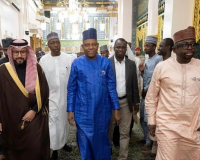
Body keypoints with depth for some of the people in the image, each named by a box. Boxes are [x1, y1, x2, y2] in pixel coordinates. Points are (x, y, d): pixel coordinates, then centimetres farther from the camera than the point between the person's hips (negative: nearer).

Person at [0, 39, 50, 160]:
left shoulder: (36, 68, -2)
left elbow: (44, 92, -1)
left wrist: (34, 110, -9)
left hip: (35, 117, 0)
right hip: (12, 119, 0)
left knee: (36, 147, 3)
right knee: (15, 150, 13)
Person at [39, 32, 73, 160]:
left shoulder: (69, 58, -8)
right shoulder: (43, 60, -5)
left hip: (66, 96, 1)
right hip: (51, 97, -1)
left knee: (65, 121, 16)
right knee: (53, 123, 3)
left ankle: (63, 142, 38)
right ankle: (55, 149, 19)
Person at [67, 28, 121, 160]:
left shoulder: (106, 63, -4)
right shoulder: (77, 64, -4)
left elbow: (112, 87, -1)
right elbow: (71, 89, 0)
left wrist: (116, 109, -2)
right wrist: (70, 110, -2)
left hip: (102, 111, 0)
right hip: (83, 112, 0)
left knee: (102, 141, 17)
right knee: (85, 142, 14)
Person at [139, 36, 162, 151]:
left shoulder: (159, 59, -12)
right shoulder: (147, 60, 13)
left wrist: (147, 89, -10)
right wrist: (142, 71, -4)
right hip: (145, 92, 8)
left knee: (148, 119, 0)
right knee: (142, 118, 14)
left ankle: (149, 142, 18)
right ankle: (147, 138, 32)